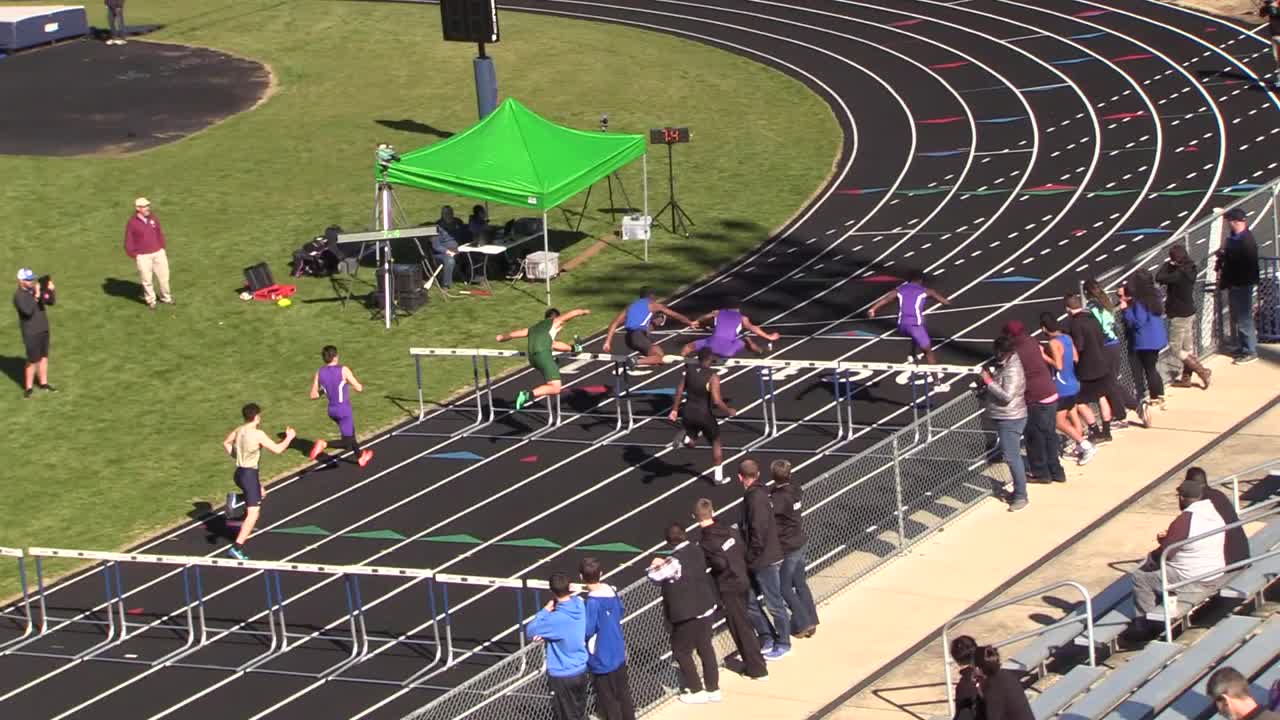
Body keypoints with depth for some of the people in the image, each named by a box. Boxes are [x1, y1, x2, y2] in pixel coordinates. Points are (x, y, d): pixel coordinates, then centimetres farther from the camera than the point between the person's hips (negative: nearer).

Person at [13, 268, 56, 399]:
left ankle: (43, 383, 28)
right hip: (31, 333, -6)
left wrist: (50, 291, -13)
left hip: (43, 329, 6)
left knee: (44, 357, 14)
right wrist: (36, 296, -34)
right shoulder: (19, 296, -17)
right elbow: (28, 311, -30)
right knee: (32, 360, -2)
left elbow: (51, 302, 5)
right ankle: (28, 387, 10)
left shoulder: (37, 289, 3)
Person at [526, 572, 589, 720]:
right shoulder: (579, 605, -7)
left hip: (562, 677, -7)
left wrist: (545, 610, -11)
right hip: (581, 671, 7)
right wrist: (546, 636, -6)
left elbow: (530, 631, -18)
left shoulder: (557, 619, -29)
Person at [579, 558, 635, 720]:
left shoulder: (593, 601, -26)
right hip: (619, 654, 7)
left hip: (602, 659, -7)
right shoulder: (612, 591, -3)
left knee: (608, 701, 7)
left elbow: (587, 631, -23)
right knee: (623, 694, 20)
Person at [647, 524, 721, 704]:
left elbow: (654, 576, -17)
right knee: (705, 648, 18)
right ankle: (713, 689, 24)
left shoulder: (676, 561, -23)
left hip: (687, 613, -8)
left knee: (681, 651, 9)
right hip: (705, 607, 8)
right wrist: (665, 563, 12)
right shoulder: (696, 551, 1)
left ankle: (696, 691, 13)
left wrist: (655, 566, 5)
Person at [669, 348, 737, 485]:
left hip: (688, 413, 4)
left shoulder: (689, 370, -4)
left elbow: (680, 391, 1)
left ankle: (683, 437, -13)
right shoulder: (713, 377, -19)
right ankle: (719, 477, 23)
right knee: (716, 443, 20)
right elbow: (716, 401, -23)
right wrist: (728, 411, -6)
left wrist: (675, 409, 11)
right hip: (704, 415, -4)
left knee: (690, 442, 25)